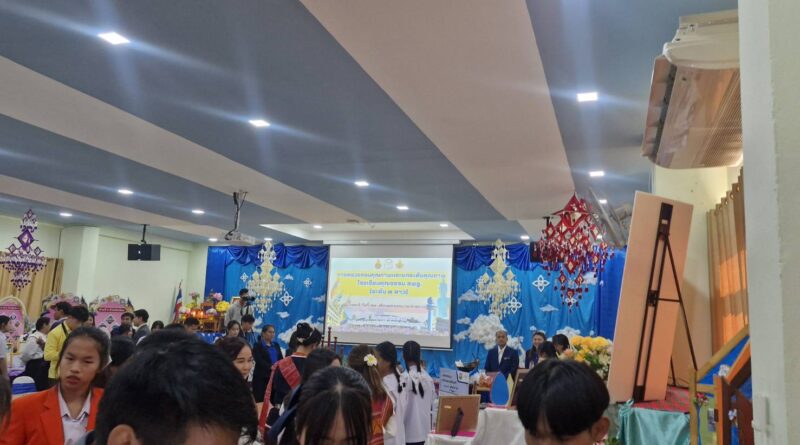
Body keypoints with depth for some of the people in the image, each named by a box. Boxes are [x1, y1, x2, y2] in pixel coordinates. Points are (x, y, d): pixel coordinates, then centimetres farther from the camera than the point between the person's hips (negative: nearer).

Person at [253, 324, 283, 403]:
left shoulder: (276, 345, 18)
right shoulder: (258, 346, 1)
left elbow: (281, 358, 10)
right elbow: (259, 361, -12)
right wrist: (270, 367, -25)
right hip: (261, 377, -4)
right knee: (260, 399, -5)